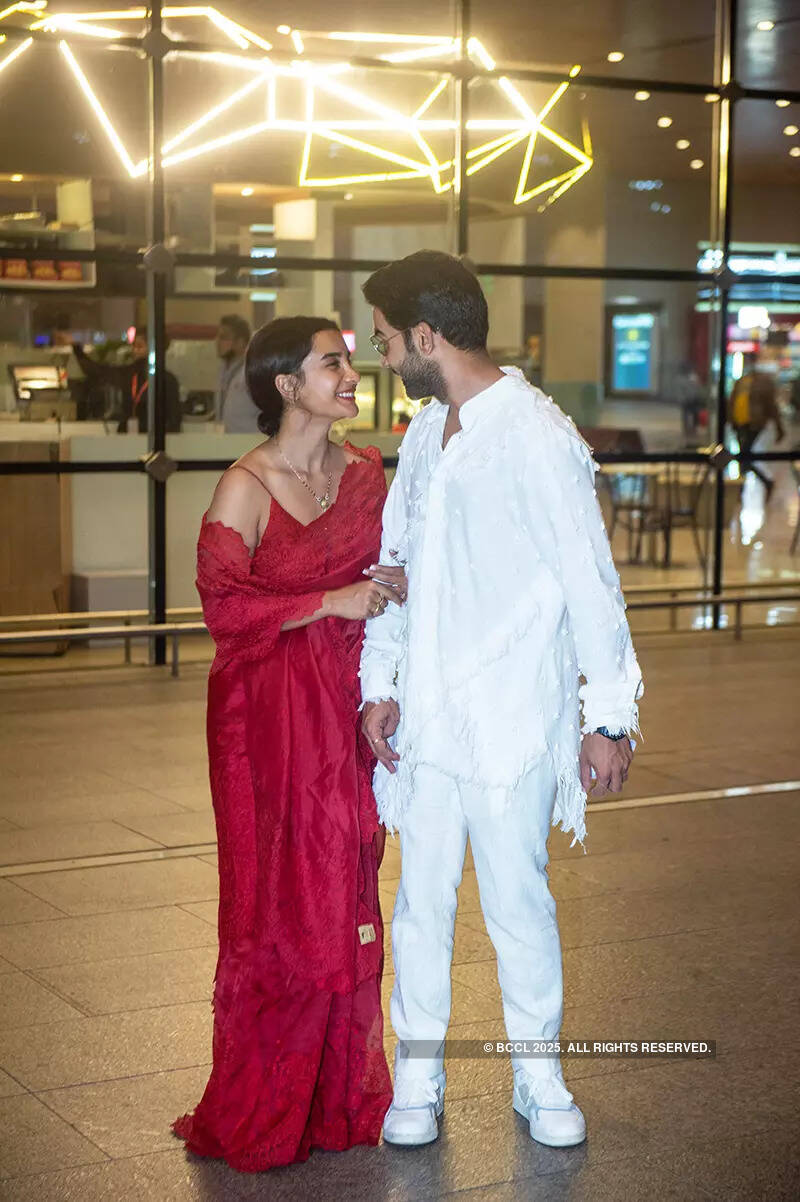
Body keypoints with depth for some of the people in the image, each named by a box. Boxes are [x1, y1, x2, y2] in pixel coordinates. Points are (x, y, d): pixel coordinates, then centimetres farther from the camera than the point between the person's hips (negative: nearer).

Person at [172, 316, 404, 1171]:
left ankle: (339, 1093, 22)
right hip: (267, 712, -6)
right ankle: (261, 1110, 15)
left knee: (346, 891, 8)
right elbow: (223, 604, -15)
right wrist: (331, 601, -16)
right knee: (279, 900, 0)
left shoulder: (365, 473, 9)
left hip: (344, 705, 6)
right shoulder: (245, 487, -10)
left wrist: (390, 588, 0)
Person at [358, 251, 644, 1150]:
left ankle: (539, 1076, 23)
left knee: (518, 899, 4)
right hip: (424, 713, 6)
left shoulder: (537, 436, -12)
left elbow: (590, 580, -11)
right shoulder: (425, 433, 10)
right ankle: (418, 1079, 23)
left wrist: (609, 716, -9)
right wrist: (379, 684, 7)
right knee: (422, 897, 10)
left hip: (512, 715, -6)